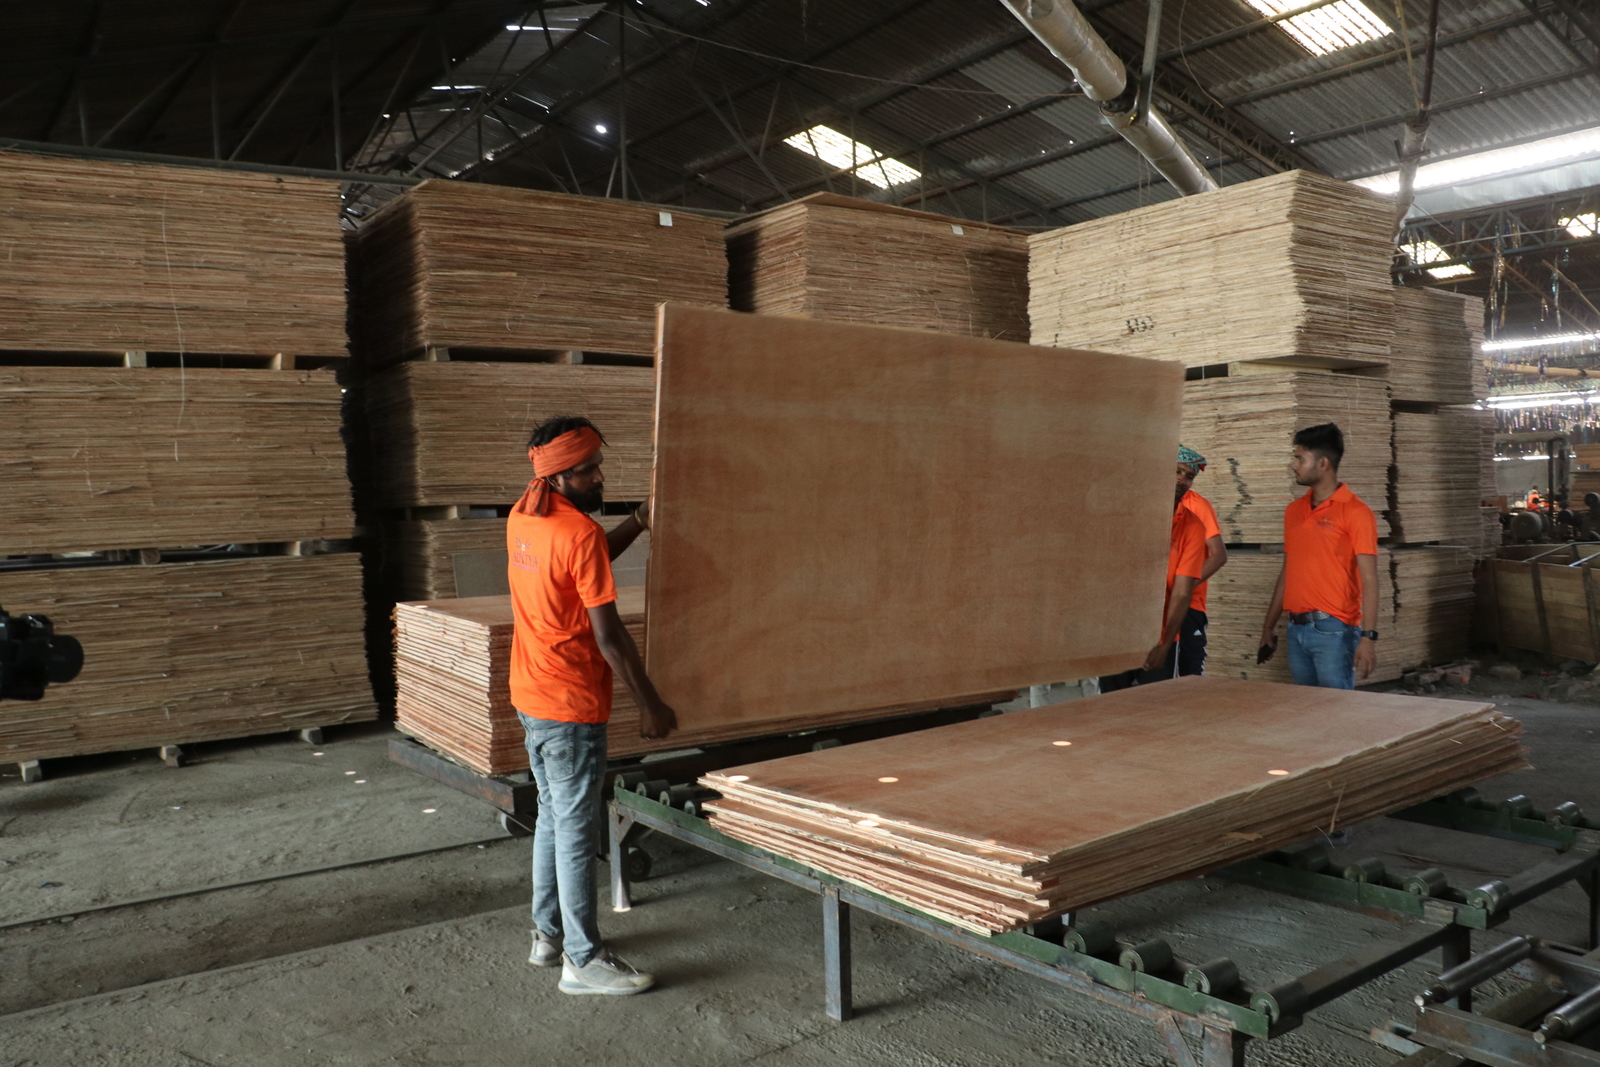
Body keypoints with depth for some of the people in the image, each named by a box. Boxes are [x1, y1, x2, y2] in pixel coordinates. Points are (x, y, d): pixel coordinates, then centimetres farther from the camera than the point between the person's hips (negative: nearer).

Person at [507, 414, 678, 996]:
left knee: (553, 816, 20)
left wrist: (635, 524, 12)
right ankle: (583, 960, 11)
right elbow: (608, 636, -20)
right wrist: (651, 705, -13)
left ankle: (548, 935, 32)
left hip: (530, 696, 9)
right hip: (571, 706, -9)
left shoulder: (521, 517, 5)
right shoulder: (581, 534, -21)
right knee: (576, 829, 0)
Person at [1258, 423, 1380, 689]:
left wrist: (1368, 637, -19)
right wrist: (1268, 627, 16)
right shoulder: (1294, 511, 13)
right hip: (1296, 629, 6)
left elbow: (1369, 579, -12)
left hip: (1334, 630, -6)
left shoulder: (1354, 512, -7)